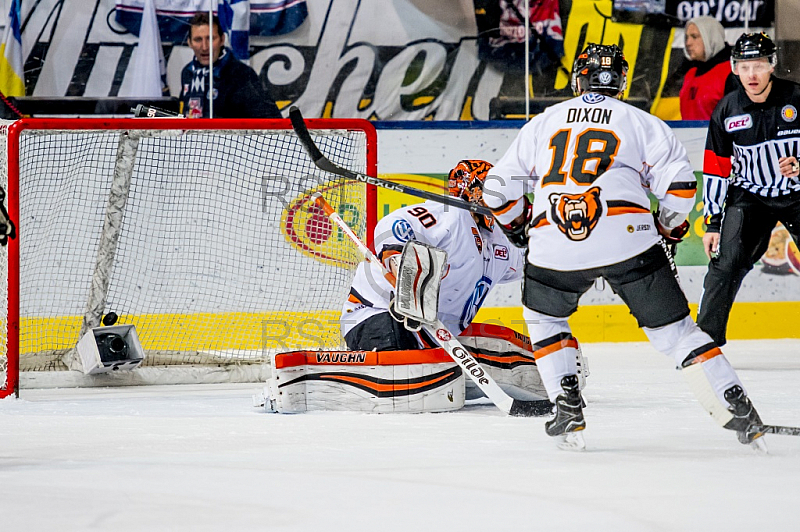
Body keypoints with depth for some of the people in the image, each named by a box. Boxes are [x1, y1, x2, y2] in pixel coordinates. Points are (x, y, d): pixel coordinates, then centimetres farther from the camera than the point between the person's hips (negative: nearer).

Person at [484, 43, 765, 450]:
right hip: (628, 238, -1)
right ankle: (739, 412, -2)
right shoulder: (642, 122, 16)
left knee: (543, 317, 27)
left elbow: (499, 189, 22)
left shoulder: (543, 123, 21)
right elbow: (679, 184, 6)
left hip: (556, 248, 1)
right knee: (672, 327, 6)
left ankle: (567, 407, 13)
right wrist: (668, 232, 23)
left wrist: (518, 227, 40)